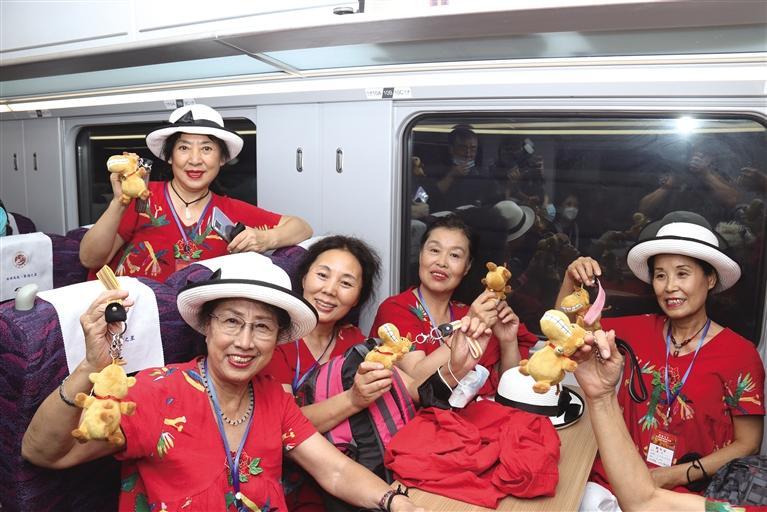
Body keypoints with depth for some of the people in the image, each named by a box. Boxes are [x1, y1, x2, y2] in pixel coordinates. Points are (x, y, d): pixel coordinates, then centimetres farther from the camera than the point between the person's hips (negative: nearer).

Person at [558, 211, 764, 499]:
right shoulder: (641, 329, 3)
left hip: (686, 492, -1)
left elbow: (747, 445, -3)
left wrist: (674, 476, -12)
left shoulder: (739, 353, -6)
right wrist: (571, 281, -4)